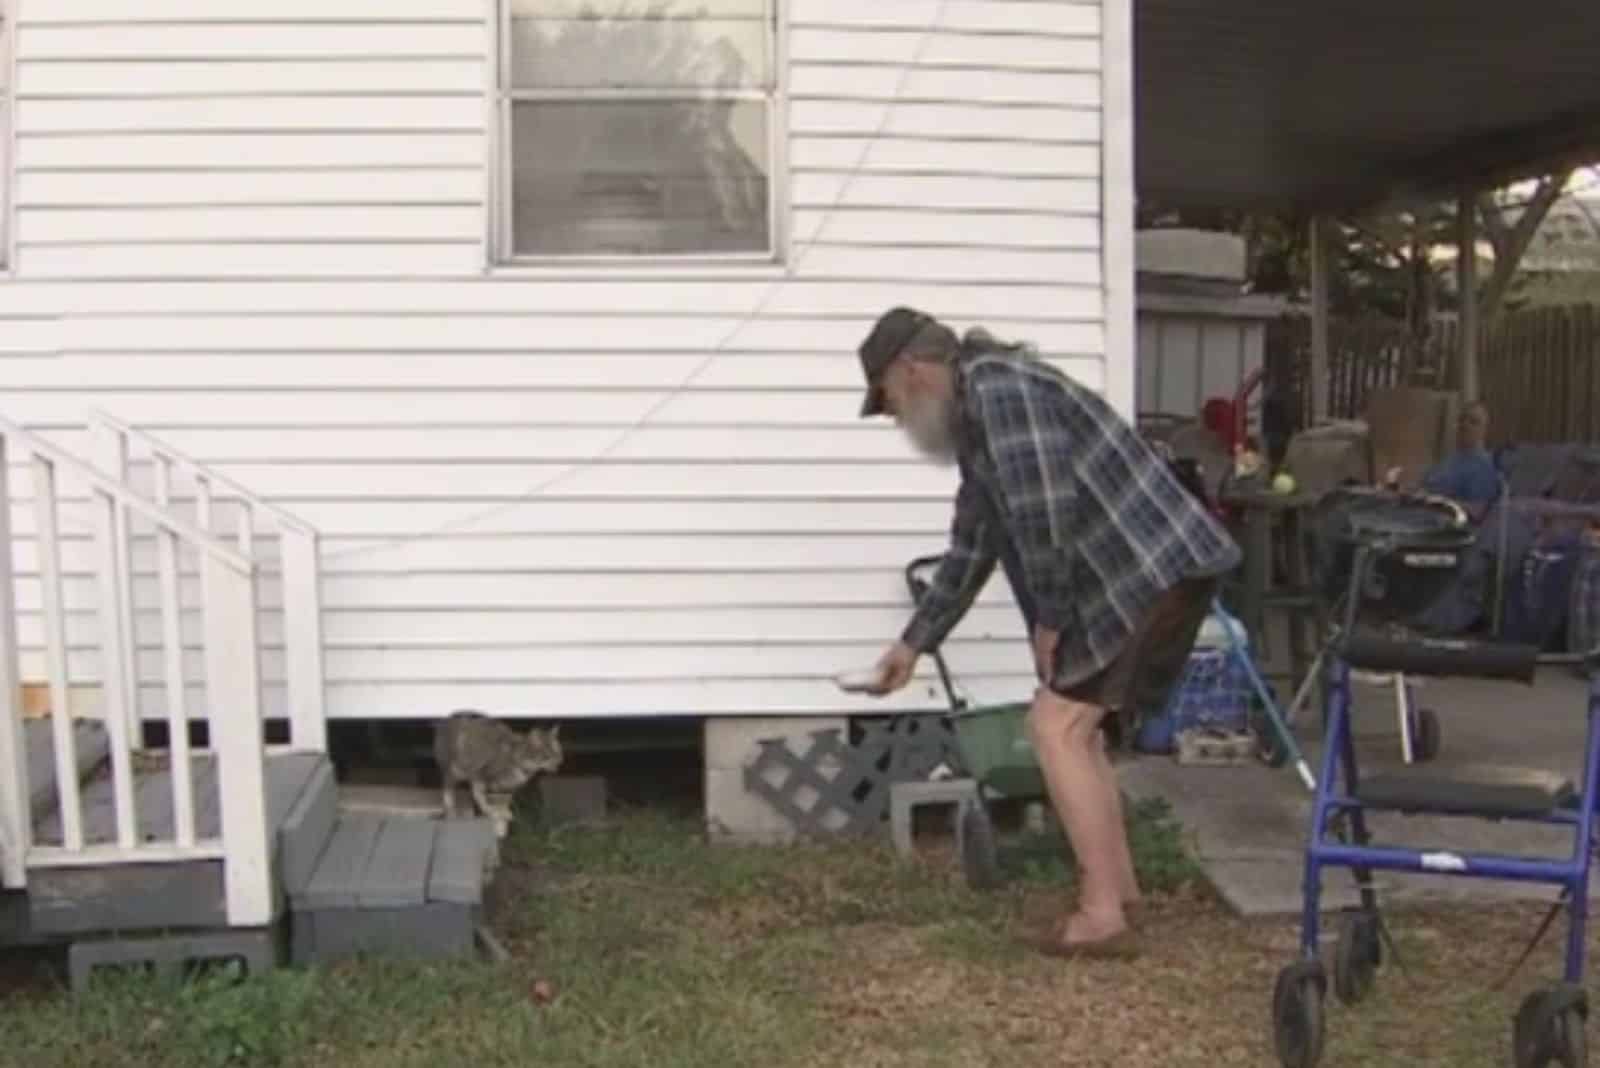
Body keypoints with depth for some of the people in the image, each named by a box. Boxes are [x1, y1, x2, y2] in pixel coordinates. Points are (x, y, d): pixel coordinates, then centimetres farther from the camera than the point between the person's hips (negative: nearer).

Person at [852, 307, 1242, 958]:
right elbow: (971, 548, 28)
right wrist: (913, 644, 31)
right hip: (1146, 578, 10)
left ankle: (1102, 916, -4)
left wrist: (1049, 618, -11)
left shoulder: (997, 390, -12)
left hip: (1153, 574, -10)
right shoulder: (974, 422, 21)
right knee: (1075, 728, 17)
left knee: (1057, 727, -8)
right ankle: (1118, 887, 27)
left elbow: (1044, 511, -22)